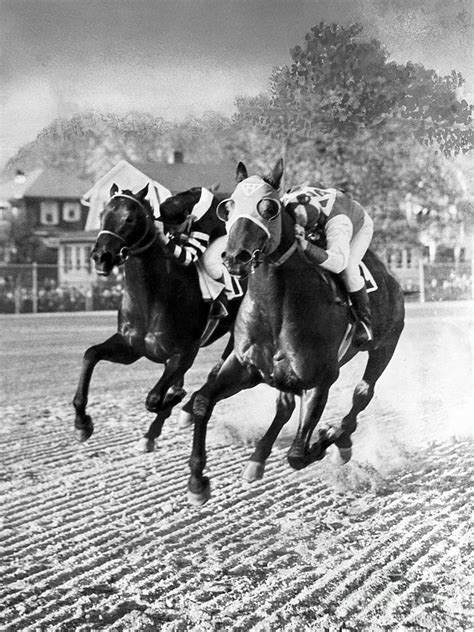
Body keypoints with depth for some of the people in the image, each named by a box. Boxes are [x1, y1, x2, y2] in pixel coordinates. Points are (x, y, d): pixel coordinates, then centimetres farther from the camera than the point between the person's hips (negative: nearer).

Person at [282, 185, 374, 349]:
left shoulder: (337, 223, -52)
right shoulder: (289, 201, -35)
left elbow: (338, 262, -64)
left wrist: (306, 247, -75)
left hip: (359, 227, -6)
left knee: (347, 268, -28)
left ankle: (364, 320, -11)